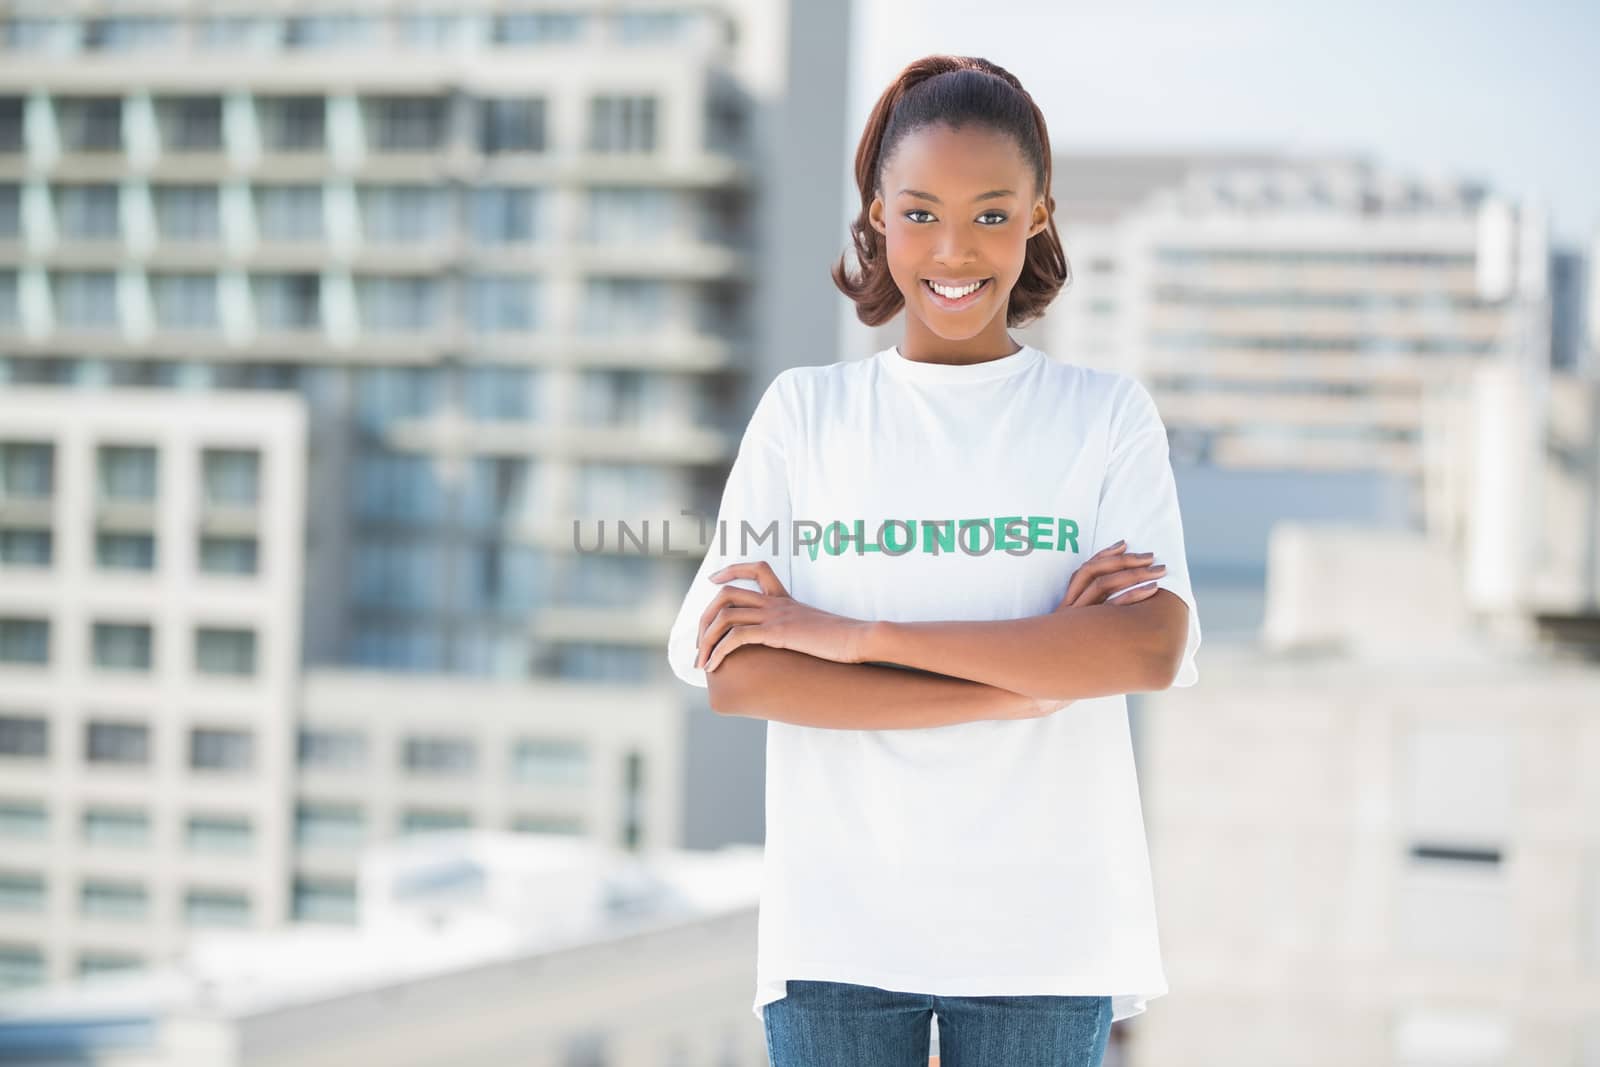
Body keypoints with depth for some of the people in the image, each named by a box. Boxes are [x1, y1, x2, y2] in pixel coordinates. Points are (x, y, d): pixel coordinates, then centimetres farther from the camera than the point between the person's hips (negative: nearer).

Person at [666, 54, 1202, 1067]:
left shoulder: (1108, 414, 5)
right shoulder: (805, 412, 6)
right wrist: (1020, 686, -13)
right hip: (838, 932, 0)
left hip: (1043, 935, 0)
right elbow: (734, 675, -5)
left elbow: (1154, 647, -11)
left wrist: (852, 634, -14)